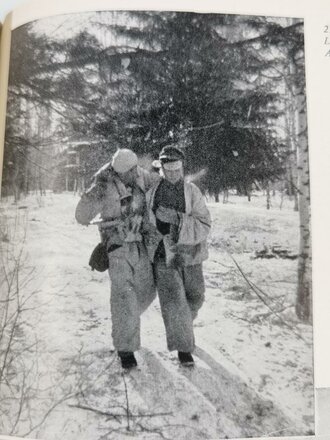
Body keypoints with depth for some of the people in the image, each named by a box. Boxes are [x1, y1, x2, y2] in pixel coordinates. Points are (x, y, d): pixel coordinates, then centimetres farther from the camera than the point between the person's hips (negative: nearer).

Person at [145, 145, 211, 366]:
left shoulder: (192, 192, -8)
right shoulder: (152, 192, -4)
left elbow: (205, 226, -15)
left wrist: (177, 220, -28)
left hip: (189, 254, 1)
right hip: (164, 256, -1)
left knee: (195, 297, 16)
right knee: (174, 301, -8)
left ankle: (182, 326, 47)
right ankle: (183, 346, 11)